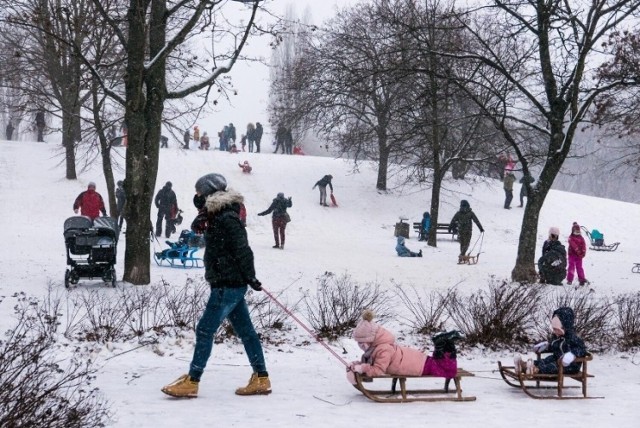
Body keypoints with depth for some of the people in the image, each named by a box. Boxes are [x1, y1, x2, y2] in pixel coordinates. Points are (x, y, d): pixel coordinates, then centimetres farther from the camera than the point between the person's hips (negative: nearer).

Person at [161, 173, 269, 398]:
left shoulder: (227, 219, -17)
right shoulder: (217, 216, 13)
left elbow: (242, 249, -19)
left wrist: (250, 277, -17)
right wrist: (202, 219, 3)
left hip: (228, 285, -10)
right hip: (227, 284, 10)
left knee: (205, 330, -6)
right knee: (245, 330, 11)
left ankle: (191, 382, -1)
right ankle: (261, 379, 16)